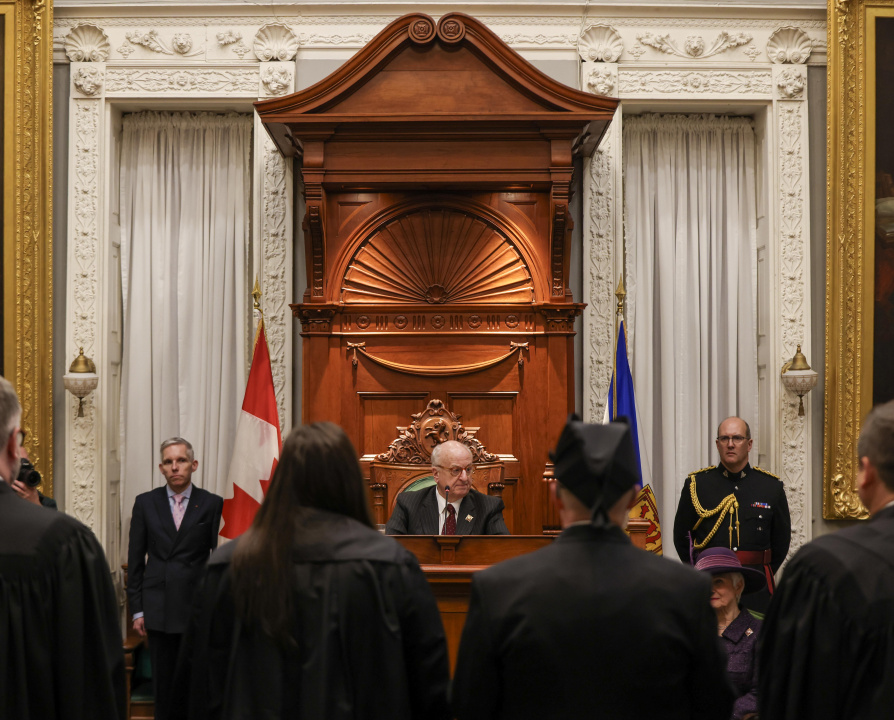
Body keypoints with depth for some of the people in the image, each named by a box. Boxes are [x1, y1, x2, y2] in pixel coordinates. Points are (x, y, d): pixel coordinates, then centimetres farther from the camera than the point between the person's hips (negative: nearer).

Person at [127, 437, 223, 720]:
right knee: (163, 684, 9)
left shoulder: (213, 504, -1)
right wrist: (137, 609, 3)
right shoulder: (145, 503, 5)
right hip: (158, 608, 2)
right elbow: (135, 560, 7)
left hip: (198, 608, -2)